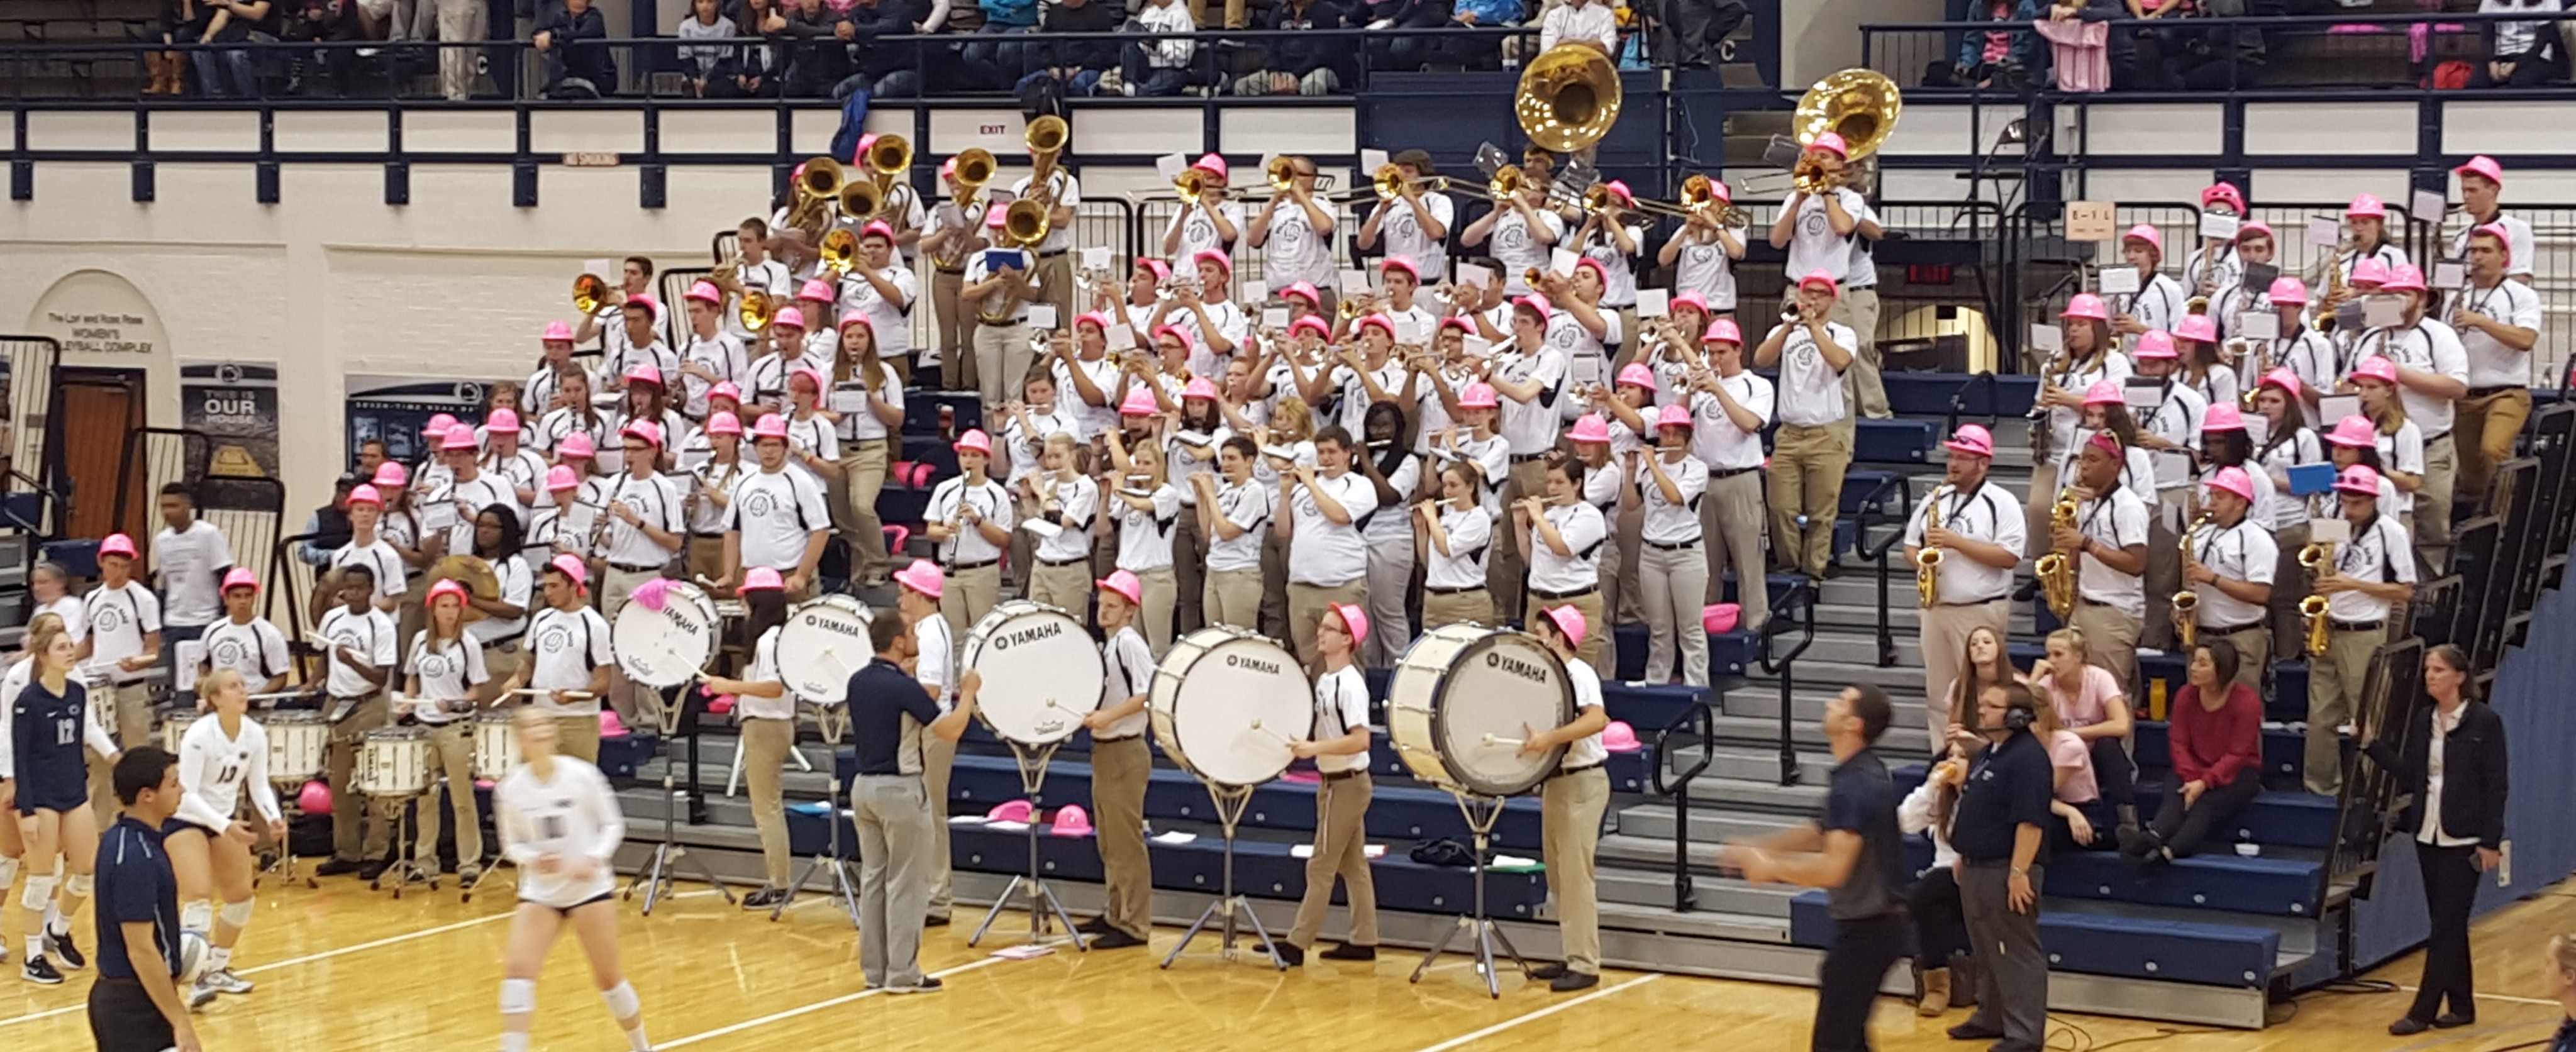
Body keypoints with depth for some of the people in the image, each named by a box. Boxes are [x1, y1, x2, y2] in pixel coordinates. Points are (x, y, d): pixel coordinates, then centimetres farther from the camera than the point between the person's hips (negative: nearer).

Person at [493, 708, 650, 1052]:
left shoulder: (582, 775, -12)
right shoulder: (510, 788, -7)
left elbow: (613, 825, -2)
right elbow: (511, 845, 4)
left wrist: (594, 859, -18)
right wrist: (534, 860, -17)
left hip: (590, 888, -2)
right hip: (539, 893, 2)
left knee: (608, 976, 6)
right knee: (517, 969, -15)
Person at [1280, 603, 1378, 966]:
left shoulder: (1350, 684, -19)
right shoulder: (1325, 680, 9)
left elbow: (1360, 740, -27)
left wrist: (1315, 748, -30)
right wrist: (1302, 742, 6)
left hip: (1345, 783, -9)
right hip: (1334, 782, 9)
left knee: (1320, 867, -5)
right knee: (1353, 865, 11)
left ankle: (1298, 943, -2)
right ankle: (1363, 941, 16)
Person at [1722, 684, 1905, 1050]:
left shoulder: (1853, 787, -23)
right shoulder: (1866, 772, 8)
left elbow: (1832, 870, -28)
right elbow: (1825, 832, 21)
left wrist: (1771, 868, -14)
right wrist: (1763, 848, 12)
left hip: (1865, 929, -10)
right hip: (1879, 921, 10)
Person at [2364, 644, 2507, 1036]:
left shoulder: (2485, 721, -9)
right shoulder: (2421, 720, 7)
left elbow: (2496, 785, -9)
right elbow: (2408, 774, 6)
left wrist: (2491, 841, -13)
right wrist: (2372, 743, -3)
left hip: (2464, 838, -6)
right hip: (2427, 834, 6)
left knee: (2447, 925, -4)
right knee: (2448, 925, 12)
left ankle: (2423, 1010, -3)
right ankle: (2461, 1005, 20)